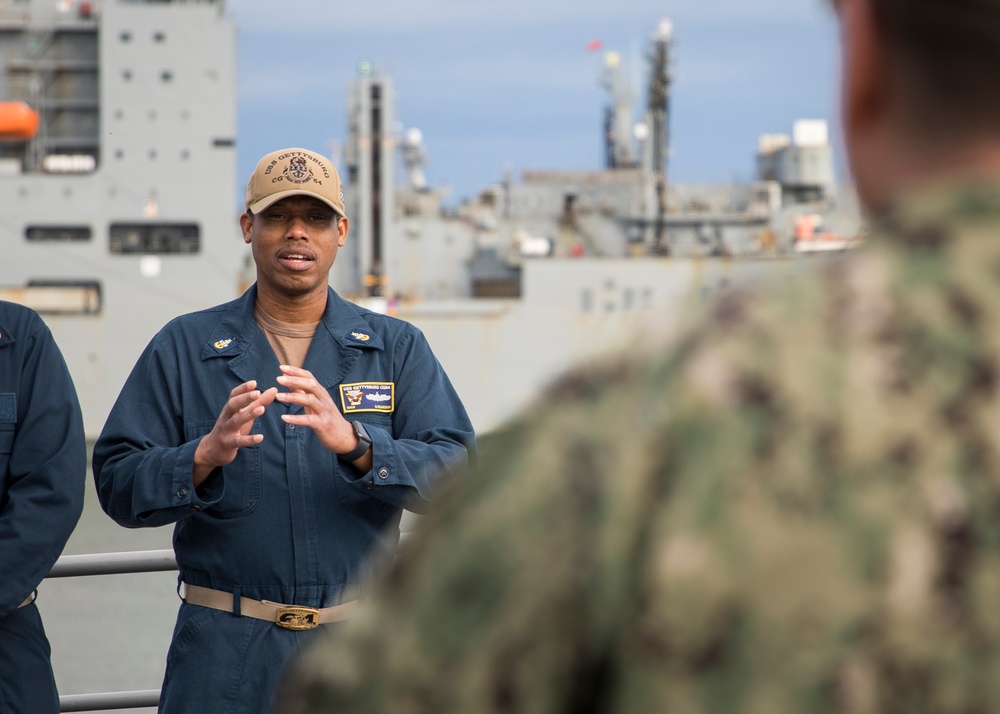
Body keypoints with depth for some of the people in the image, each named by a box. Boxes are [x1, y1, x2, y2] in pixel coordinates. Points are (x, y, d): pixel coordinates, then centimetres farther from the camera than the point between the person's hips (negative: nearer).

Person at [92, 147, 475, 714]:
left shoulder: (397, 347, 7)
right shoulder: (184, 346, 6)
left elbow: (455, 471, -7)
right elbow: (118, 484, -2)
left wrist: (354, 442, -24)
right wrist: (206, 455, -21)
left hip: (362, 645, 1)